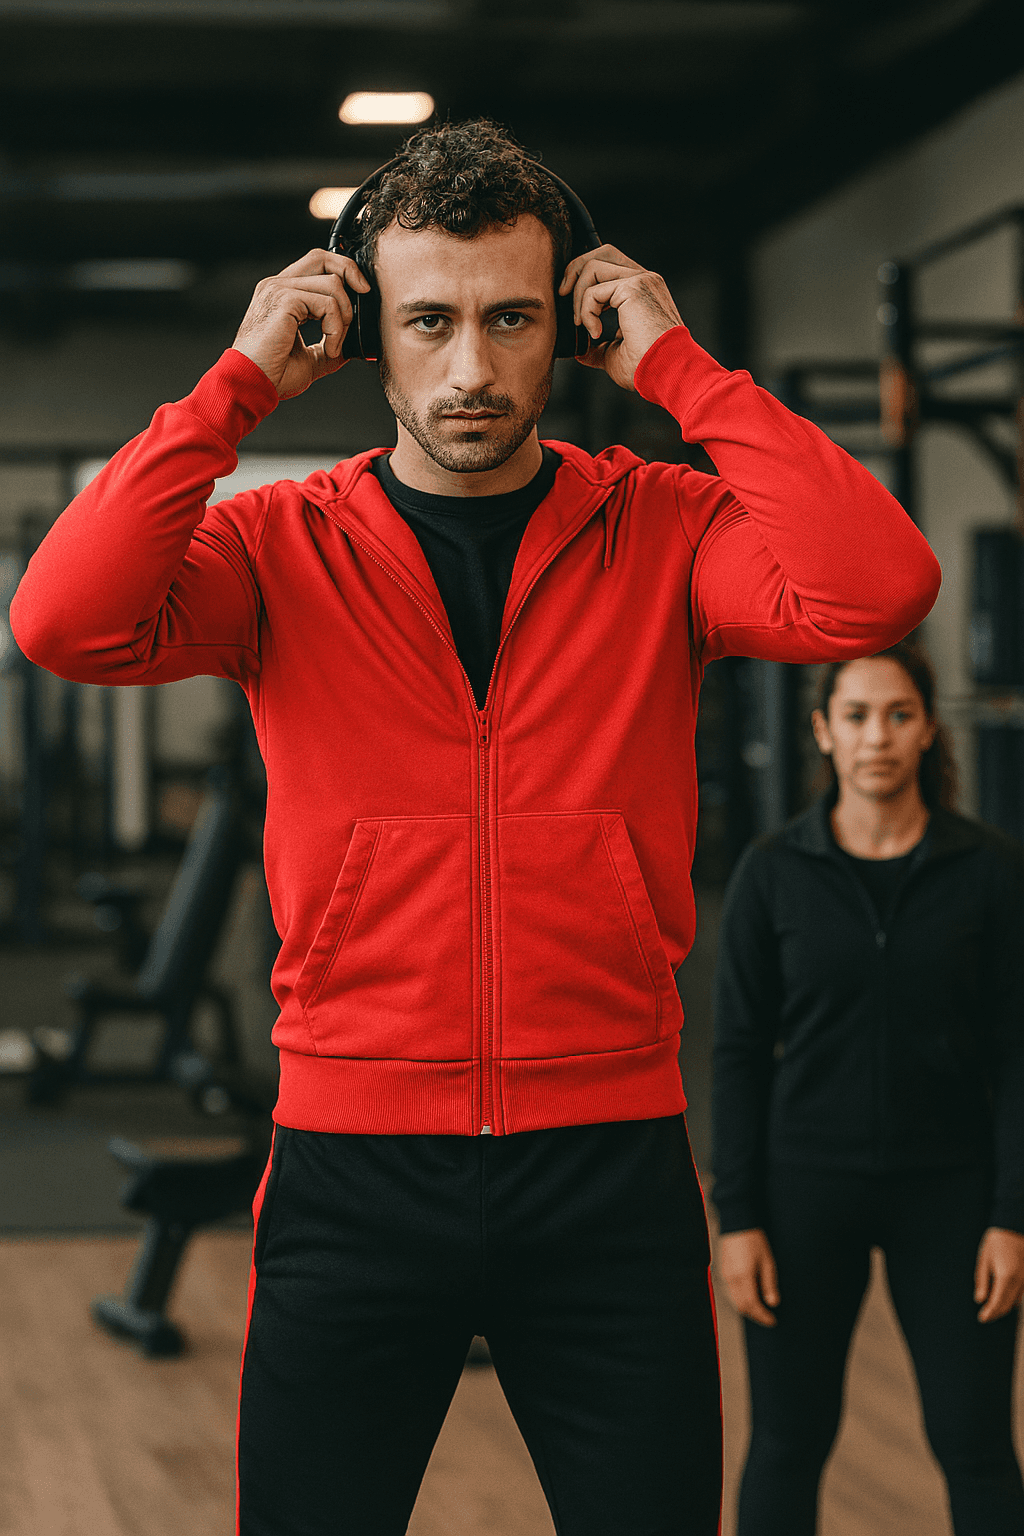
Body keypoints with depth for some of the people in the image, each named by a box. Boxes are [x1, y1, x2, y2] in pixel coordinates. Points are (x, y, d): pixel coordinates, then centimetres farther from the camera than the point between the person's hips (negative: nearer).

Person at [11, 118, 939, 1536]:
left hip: (612, 1166, 0)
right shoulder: (282, 544, 1)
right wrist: (242, 385, -11)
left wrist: (675, 366, -12)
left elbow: (876, 590, -19)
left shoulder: (662, 531, 0)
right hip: (353, 1165, 0)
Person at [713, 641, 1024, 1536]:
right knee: (788, 1443, 7)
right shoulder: (773, 873, -3)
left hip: (948, 1190, 0)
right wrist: (738, 1218, -5)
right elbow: (740, 1049, 0)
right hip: (808, 1184, 1)